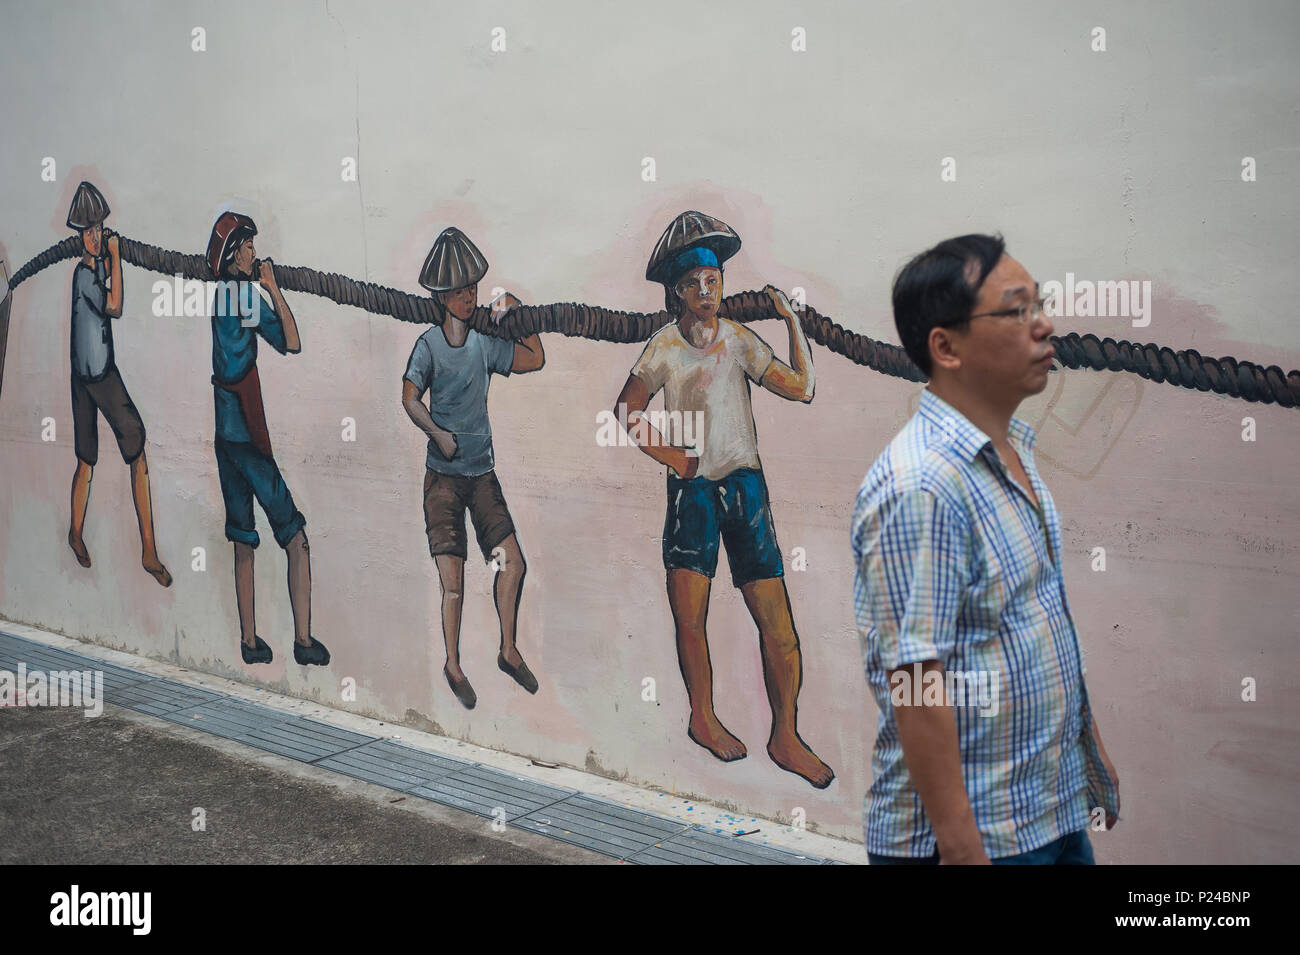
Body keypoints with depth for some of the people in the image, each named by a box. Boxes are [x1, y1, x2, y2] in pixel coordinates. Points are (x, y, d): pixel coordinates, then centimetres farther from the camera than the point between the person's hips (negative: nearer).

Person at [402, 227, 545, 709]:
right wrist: (437, 433, -31)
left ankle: (508, 650, 18)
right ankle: (453, 666, 12)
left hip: (483, 473, 5)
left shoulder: (484, 344, 10)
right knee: (453, 580, -6)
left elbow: (535, 360, 19)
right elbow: (410, 398, -15)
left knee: (512, 562, -1)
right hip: (443, 476, -4)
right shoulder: (428, 344, -4)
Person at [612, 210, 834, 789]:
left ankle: (785, 738, 7)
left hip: (745, 487, 2)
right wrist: (670, 456, 1)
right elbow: (627, 413, 10)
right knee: (690, 617, 1)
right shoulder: (664, 348, 3)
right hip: (693, 490, -1)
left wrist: (794, 321, -4)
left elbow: (800, 388, 0)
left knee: (777, 623, -3)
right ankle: (702, 719, 23)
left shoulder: (737, 339, 8)